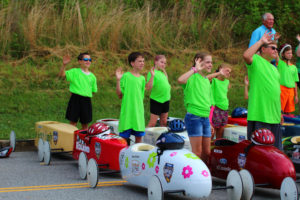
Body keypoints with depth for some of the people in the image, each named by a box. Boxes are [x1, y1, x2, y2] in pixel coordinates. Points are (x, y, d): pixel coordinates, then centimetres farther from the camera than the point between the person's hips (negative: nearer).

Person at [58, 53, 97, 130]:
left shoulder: (92, 76, 10)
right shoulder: (75, 72, -1)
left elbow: (93, 90, 18)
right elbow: (61, 74, -13)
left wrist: (88, 94, 3)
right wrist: (64, 65, -28)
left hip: (87, 100, 4)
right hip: (75, 99, -4)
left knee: (85, 124, 10)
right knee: (73, 122, -1)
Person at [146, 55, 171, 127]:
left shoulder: (163, 72, 10)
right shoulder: (152, 73, -13)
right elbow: (148, 87, -24)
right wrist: (152, 76, -31)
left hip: (165, 100, 7)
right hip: (156, 100, -7)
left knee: (164, 122, 13)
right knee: (152, 123, -5)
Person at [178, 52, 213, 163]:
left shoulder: (207, 80, 17)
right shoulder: (193, 76, -8)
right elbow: (180, 80, -33)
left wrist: (210, 123, 20)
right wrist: (195, 69, -26)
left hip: (205, 118, 8)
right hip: (194, 117, -8)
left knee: (206, 152, 10)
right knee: (197, 151, -6)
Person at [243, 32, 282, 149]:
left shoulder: (274, 68, 23)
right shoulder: (256, 60, -1)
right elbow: (246, 56, -26)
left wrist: (280, 112, 23)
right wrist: (261, 41, -18)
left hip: (274, 116, 8)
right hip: (259, 114, -8)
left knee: (275, 147, 11)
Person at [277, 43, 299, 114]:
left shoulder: (294, 67, 14)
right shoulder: (280, 63, 2)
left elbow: (295, 82, 15)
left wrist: (296, 95, 11)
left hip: (291, 91, 5)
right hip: (281, 89, -5)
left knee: (288, 111, 7)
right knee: (279, 110, -10)